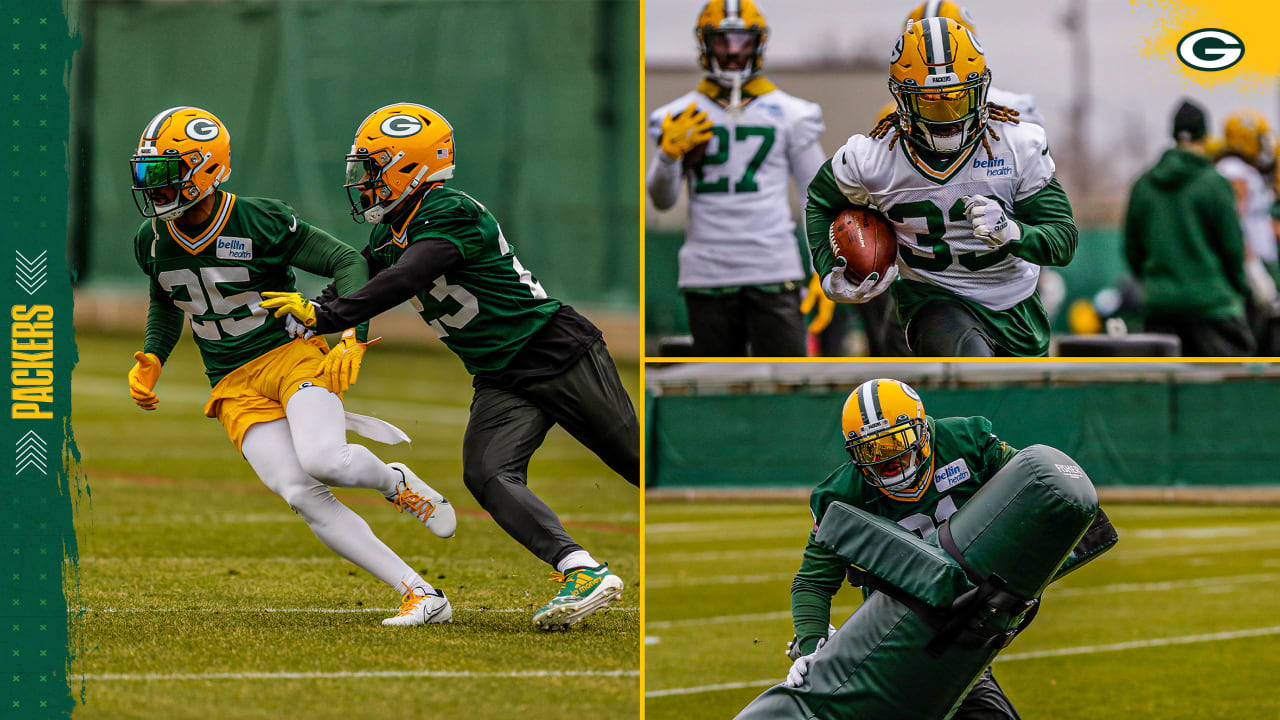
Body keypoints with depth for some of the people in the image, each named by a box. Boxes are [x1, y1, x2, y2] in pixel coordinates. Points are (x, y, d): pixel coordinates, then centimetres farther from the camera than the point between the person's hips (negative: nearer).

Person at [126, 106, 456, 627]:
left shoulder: (260, 223, -14)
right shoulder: (153, 242, 3)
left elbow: (347, 263, -9)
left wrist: (350, 340, -21)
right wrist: (150, 360, 7)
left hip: (290, 356, -4)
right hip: (234, 387, 4)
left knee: (323, 462, -33)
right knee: (301, 494, -18)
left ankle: (393, 481, 6)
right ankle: (422, 596, -16)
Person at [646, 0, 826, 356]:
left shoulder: (788, 114, 6)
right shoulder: (682, 116, 8)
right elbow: (661, 200, 6)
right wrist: (670, 153, -13)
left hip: (774, 270, -1)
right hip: (707, 271, 1)